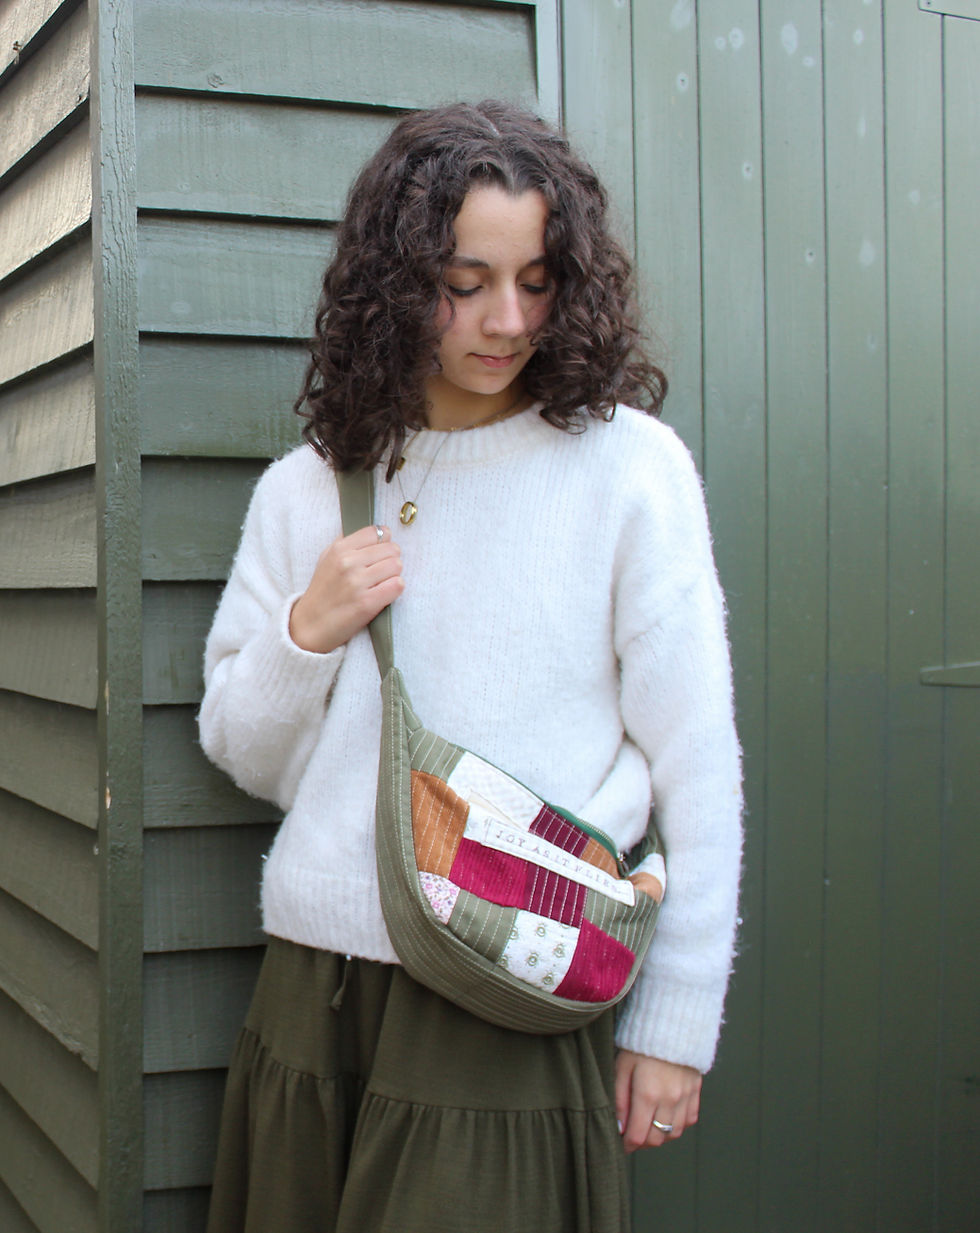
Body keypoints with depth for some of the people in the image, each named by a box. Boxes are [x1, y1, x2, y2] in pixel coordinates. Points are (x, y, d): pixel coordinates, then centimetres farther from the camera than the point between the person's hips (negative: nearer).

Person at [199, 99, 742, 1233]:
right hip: (314, 982, 4)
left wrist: (675, 1021, -3)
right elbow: (245, 758, 12)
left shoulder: (625, 465, -5)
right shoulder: (304, 490, 6)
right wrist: (307, 632, -7)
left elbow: (697, 764, -4)